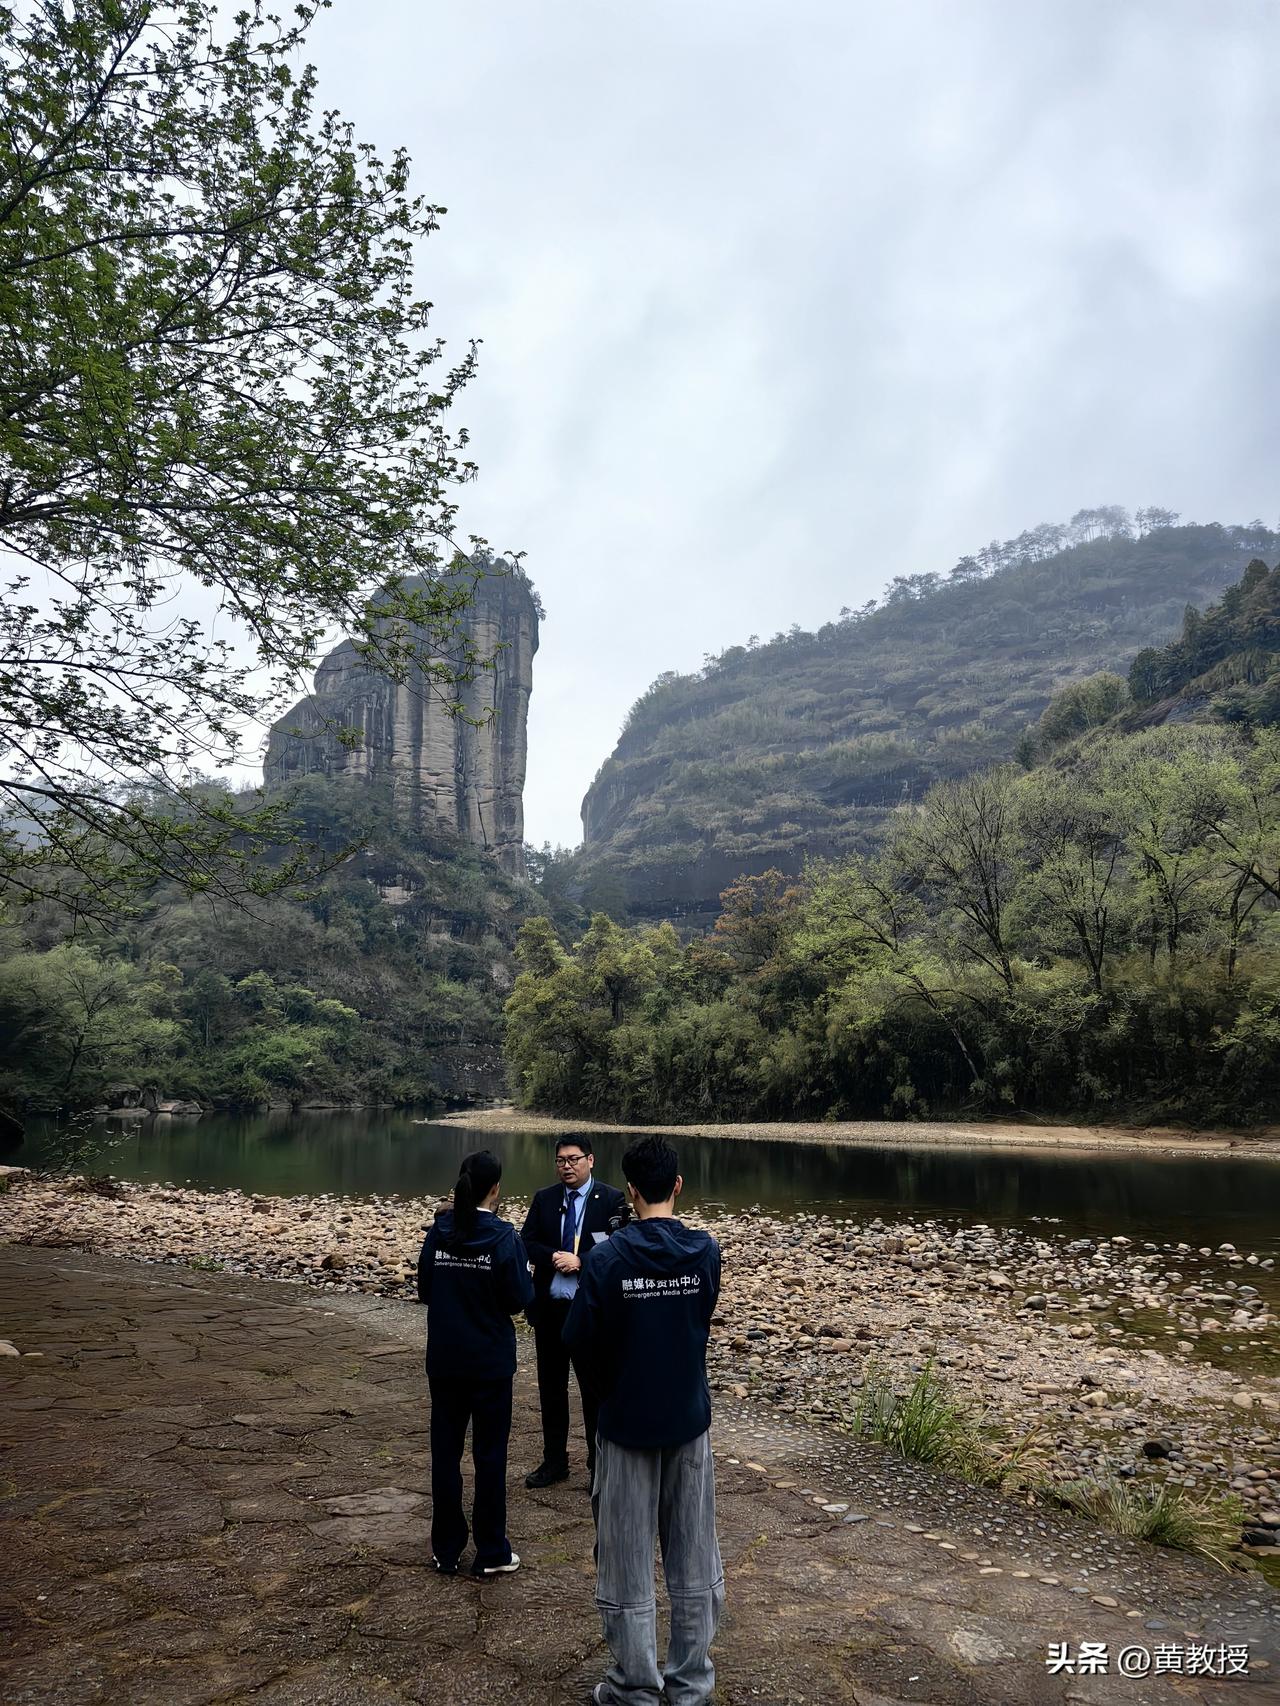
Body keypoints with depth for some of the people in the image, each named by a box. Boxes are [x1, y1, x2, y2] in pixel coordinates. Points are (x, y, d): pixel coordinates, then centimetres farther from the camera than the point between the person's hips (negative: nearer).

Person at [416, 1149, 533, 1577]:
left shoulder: (438, 1233, -5)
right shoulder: (504, 1238, -16)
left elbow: (424, 1291, 4)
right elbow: (519, 1300, -12)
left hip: (444, 1360, 3)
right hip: (490, 1361, -3)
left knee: (445, 1450, 14)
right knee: (490, 1453, 9)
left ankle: (446, 1550, 23)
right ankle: (492, 1553, 17)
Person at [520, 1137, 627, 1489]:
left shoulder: (612, 1200, -7)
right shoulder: (543, 1198, 5)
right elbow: (527, 1242, 2)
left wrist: (579, 1261, -20)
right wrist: (553, 1257, -16)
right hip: (549, 1306, 4)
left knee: (594, 1388, 7)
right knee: (550, 1386, 14)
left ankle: (598, 1463, 20)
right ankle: (554, 1460, 28)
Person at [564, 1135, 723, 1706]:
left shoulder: (607, 1258, -17)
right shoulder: (706, 1252, -8)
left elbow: (578, 1341, -12)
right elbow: (698, 1324, 4)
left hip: (626, 1420, -3)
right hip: (689, 1419, 3)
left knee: (628, 1559, 11)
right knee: (694, 1559, 15)